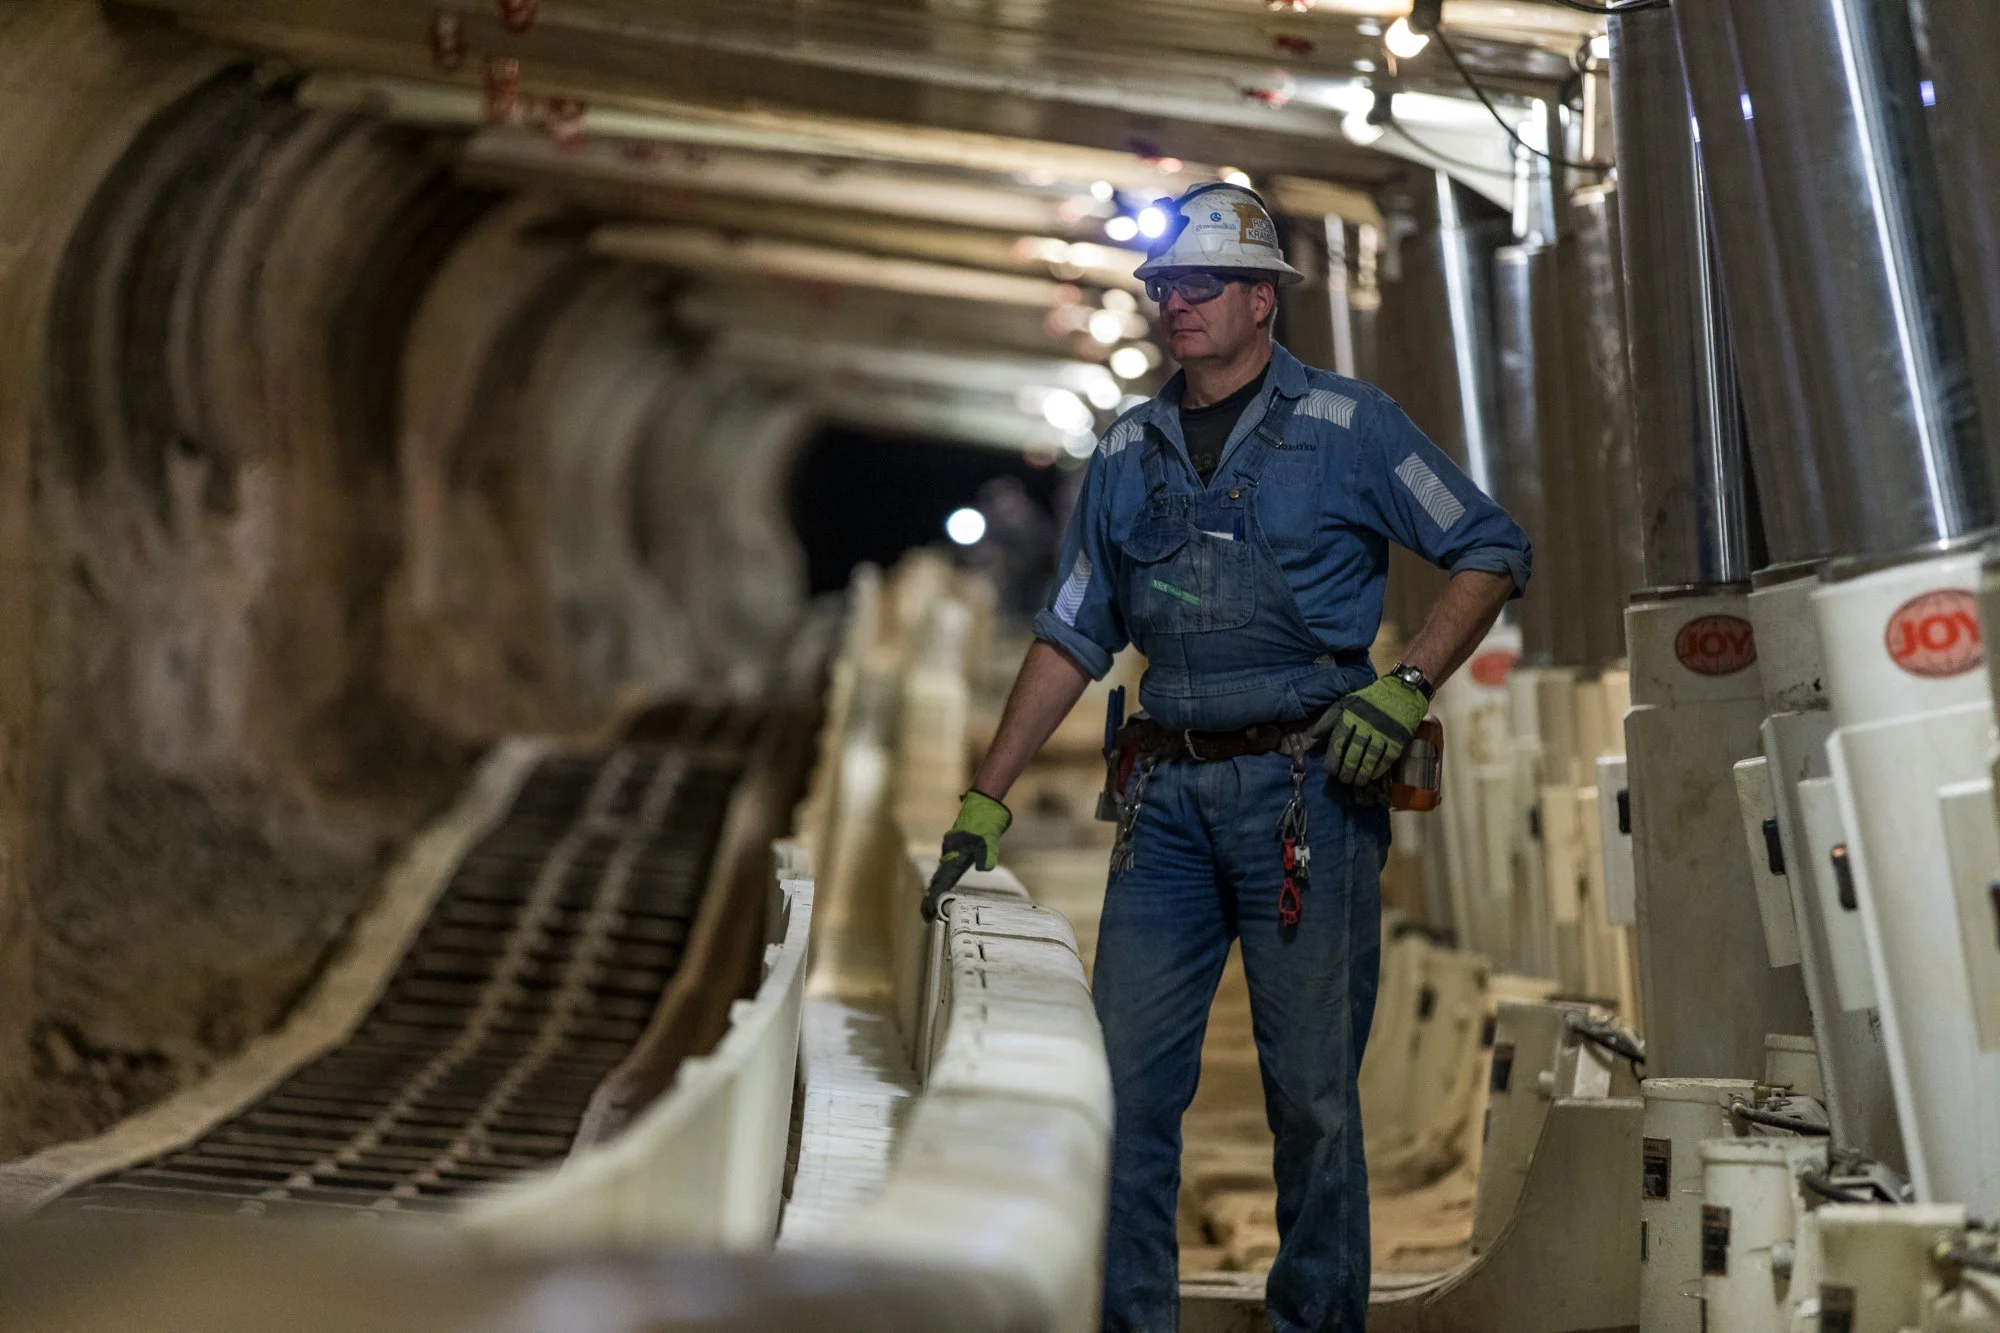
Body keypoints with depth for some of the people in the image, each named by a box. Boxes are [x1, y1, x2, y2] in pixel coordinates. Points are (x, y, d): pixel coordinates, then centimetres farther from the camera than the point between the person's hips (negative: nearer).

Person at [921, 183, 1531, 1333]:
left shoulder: (1347, 425, 2)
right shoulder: (1128, 453, 14)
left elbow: (1493, 549, 4)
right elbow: (1073, 637, 17)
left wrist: (1404, 688, -9)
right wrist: (985, 801, 12)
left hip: (1307, 786, -4)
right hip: (1168, 794, 4)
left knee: (1313, 1093, 1)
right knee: (1127, 1077, 2)